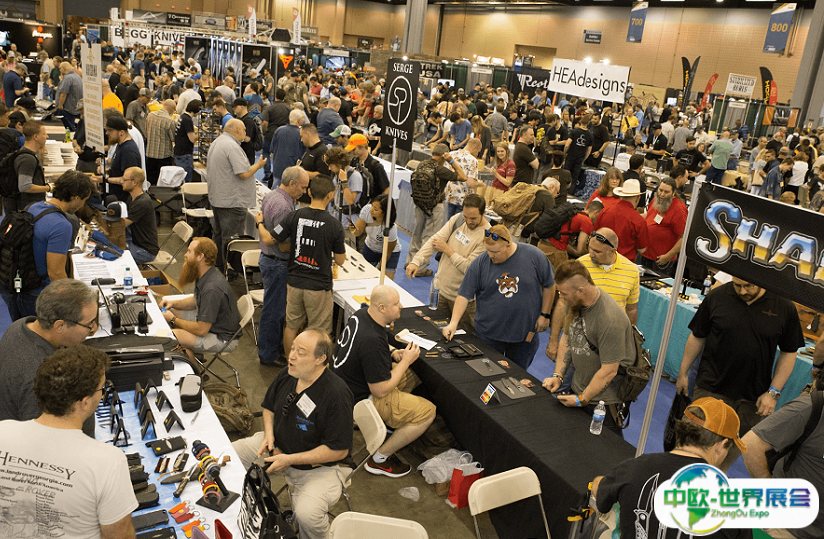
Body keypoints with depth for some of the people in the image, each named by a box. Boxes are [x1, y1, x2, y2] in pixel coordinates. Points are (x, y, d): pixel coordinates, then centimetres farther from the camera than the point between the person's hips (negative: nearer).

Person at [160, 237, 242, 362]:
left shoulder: (212, 289, -31)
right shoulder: (204, 276, -1)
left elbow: (201, 330, -26)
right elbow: (196, 300, 20)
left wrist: (173, 320, -13)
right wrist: (174, 303, 3)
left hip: (223, 338, -10)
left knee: (172, 336, -23)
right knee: (169, 311, 11)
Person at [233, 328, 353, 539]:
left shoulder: (337, 394, -28)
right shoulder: (287, 374, -6)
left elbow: (339, 450, -24)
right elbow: (269, 407, 15)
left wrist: (289, 460, -22)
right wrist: (269, 433, -6)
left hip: (320, 465, -7)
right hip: (278, 446, 7)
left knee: (307, 514, -31)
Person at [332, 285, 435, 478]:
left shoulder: (360, 315, -4)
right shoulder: (372, 340, -34)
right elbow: (380, 391, -27)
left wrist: (393, 354, 2)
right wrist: (405, 361, -16)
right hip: (360, 401, -10)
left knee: (413, 375, 19)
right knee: (427, 412, -7)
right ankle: (379, 459, 3)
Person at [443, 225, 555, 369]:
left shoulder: (534, 256, -10)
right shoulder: (480, 263, -9)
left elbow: (549, 286, 2)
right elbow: (464, 295, -7)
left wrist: (545, 315, 2)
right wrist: (453, 323, -17)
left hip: (525, 334, 0)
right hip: (489, 334, 0)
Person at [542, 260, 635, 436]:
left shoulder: (610, 319, -29)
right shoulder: (575, 303, -3)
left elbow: (609, 371, -25)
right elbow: (567, 338, 12)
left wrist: (582, 399, -16)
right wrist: (558, 375, 4)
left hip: (604, 398, -7)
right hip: (578, 389, 8)